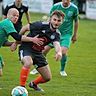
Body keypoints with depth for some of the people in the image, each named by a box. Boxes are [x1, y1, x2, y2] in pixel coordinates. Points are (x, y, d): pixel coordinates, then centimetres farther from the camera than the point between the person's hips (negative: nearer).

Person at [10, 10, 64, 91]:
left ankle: (33, 84, 39)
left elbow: (57, 44, -27)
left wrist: (59, 52, -52)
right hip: (26, 48, -5)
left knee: (48, 77, 6)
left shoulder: (56, 34, -8)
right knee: (28, 63, -39)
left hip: (38, 52, 6)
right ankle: (21, 87, -26)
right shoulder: (41, 25, -20)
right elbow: (25, 28, -8)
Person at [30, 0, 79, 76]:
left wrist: (75, 35, 11)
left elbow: (76, 21, 7)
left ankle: (62, 70, 7)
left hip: (66, 34, -1)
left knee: (63, 51, -18)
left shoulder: (74, 8, -7)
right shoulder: (55, 6, -8)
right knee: (45, 49, -4)